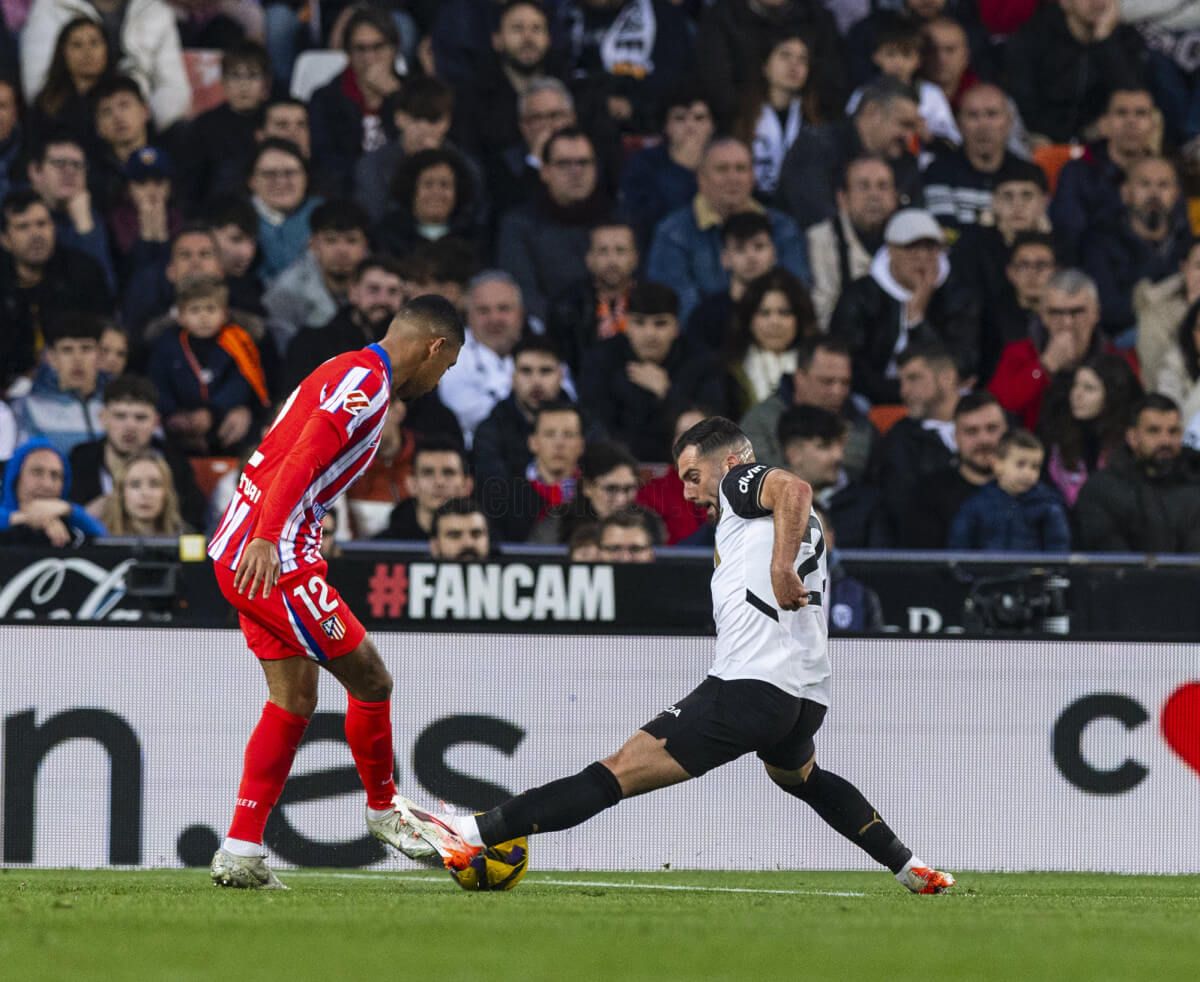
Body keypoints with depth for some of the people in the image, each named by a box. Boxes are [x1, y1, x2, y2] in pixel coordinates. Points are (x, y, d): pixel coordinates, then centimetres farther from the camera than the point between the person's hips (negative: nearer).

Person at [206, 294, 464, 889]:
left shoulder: (346, 373, 19)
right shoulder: (368, 382, -13)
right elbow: (303, 461, -25)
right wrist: (266, 538, -34)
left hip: (240, 551, 10)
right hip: (272, 559, -10)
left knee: (294, 699, 12)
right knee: (370, 682, -1)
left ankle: (240, 854, 9)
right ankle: (382, 811, 18)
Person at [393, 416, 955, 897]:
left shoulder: (741, 483, 3)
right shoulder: (807, 523, 29)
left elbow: (794, 488, -18)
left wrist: (781, 566, -28)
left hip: (750, 682, -9)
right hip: (808, 695, 9)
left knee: (622, 770, -17)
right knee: (796, 774, 41)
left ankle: (468, 836, -23)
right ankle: (910, 869, 40)